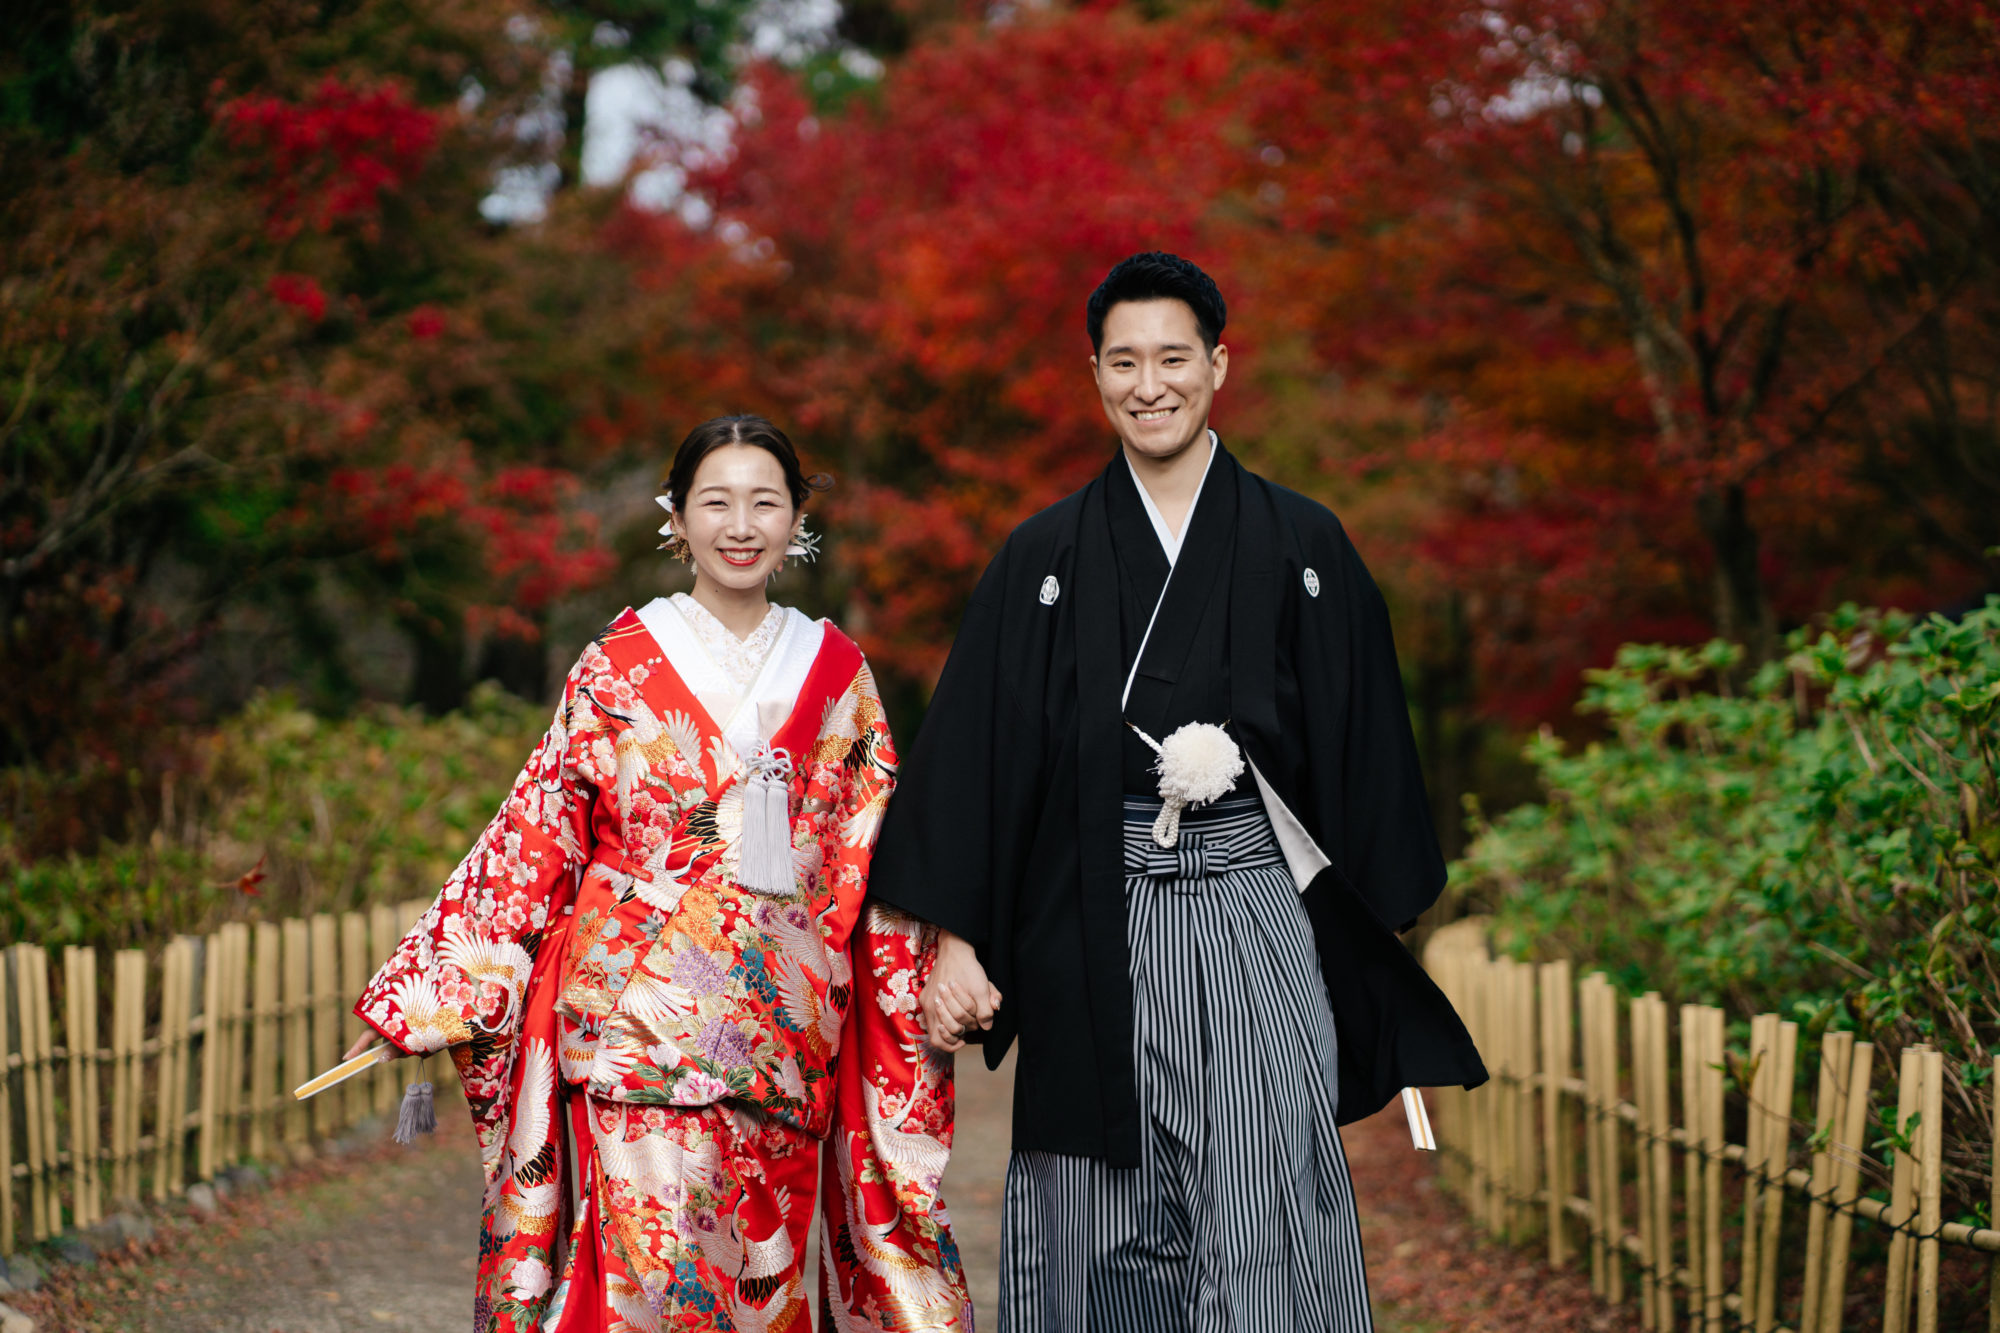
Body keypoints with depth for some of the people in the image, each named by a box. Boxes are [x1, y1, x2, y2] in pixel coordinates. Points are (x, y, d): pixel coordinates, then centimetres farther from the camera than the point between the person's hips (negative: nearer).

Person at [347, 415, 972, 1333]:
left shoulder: (837, 673, 10)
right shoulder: (622, 665, 2)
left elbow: (876, 866, 14)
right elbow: (534, 837, 3)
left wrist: (925, 1001, 8)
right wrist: (434, 991, -1)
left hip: (788, 1036, 3)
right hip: (641, 1017, -3)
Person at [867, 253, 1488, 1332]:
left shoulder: (1304, 547, 7)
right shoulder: (1043, 561, 8)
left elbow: (1366, 752, 8)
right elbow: (973, 751, 6)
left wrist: (1382, 948, 5)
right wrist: (955, 940, -2)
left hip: (1256, 918, -1)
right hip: (1095, 929, 1)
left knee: (1264, 1241, -8)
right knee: (1103, 1243, 3)